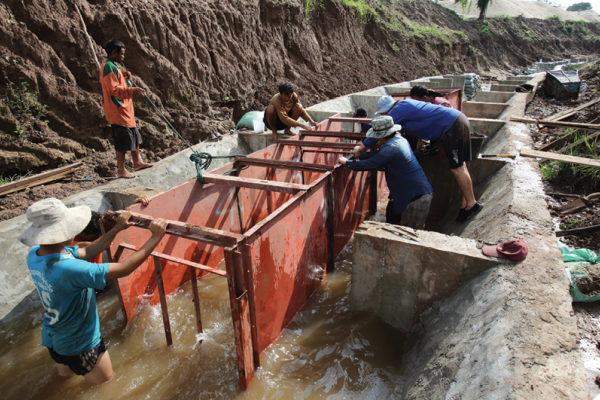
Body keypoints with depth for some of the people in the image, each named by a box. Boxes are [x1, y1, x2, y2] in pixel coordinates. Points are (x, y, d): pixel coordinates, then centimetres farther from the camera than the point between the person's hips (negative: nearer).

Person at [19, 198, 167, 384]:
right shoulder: (67, 269, -40)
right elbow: (124, 269, -36)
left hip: (53, 335, 8)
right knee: (105, 382, 18)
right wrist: (156, 237, -30)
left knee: (66, 375, 35)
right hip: (78, 344, -8)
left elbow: (87, 252, -3)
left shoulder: (35, 254, -13)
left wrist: (117, 229, 0)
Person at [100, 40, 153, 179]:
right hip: (117, 110, -11)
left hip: (124, 109, 11)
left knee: (134, 136, 18)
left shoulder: (110, 65, 16)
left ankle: (137, 162, 31)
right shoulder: (108, 66, -16)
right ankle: (121, 169, 5)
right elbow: (114, 89, -24)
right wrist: (133, 91, -30)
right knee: (123, 140, -5)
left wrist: (123, 74, 13)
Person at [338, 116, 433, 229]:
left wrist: (347, 162, -4)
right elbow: (379, 154, 20)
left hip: (416, 197, -10)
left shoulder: (391, 148, -21)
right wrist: (359, 155, 24)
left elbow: (369, 164, -17)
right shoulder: (400, 139, 8)